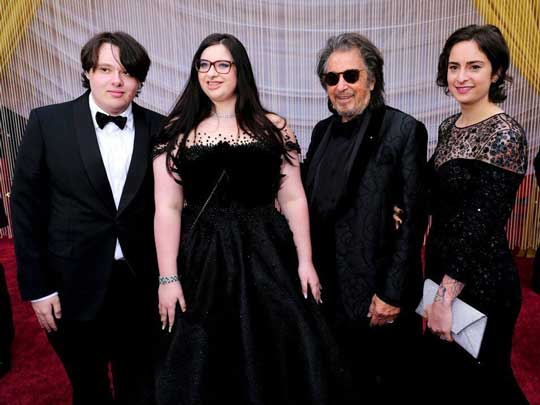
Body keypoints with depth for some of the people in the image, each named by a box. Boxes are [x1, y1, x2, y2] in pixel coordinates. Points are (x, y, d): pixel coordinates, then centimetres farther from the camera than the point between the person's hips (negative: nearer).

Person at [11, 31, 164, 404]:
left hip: (141, 284, 1)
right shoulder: (48, 122, -5)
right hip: (74, 286, -1)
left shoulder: (158, 128, -2)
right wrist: (36, 287, -4)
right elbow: (26, 206, -3)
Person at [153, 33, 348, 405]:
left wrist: (305, 261, -1)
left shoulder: (273, 127, 4)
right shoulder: (177, 131, 3)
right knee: (205, 367, 11)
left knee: (273, 360, 7)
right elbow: (168, 208, -2)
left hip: (265, 255, 1)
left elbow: (293, 199, 4)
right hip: (202, 260, 0)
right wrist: (168, 278, -7)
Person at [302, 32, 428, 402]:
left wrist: (392, 293, -16)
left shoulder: (404, 130, -10)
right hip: (329, 288, 5)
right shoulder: (322, 131, 8)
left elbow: (412, 218, -14)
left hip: (378, 290, -5)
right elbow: (311, 204, 10)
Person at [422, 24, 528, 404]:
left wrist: (446, 296, -19)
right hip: (441, 266, 7)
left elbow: (481, 224, -22)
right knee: (441, 372, 24)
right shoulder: (449, 126, 4)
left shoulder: (505, 135, -19)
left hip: (480, 283, -7)